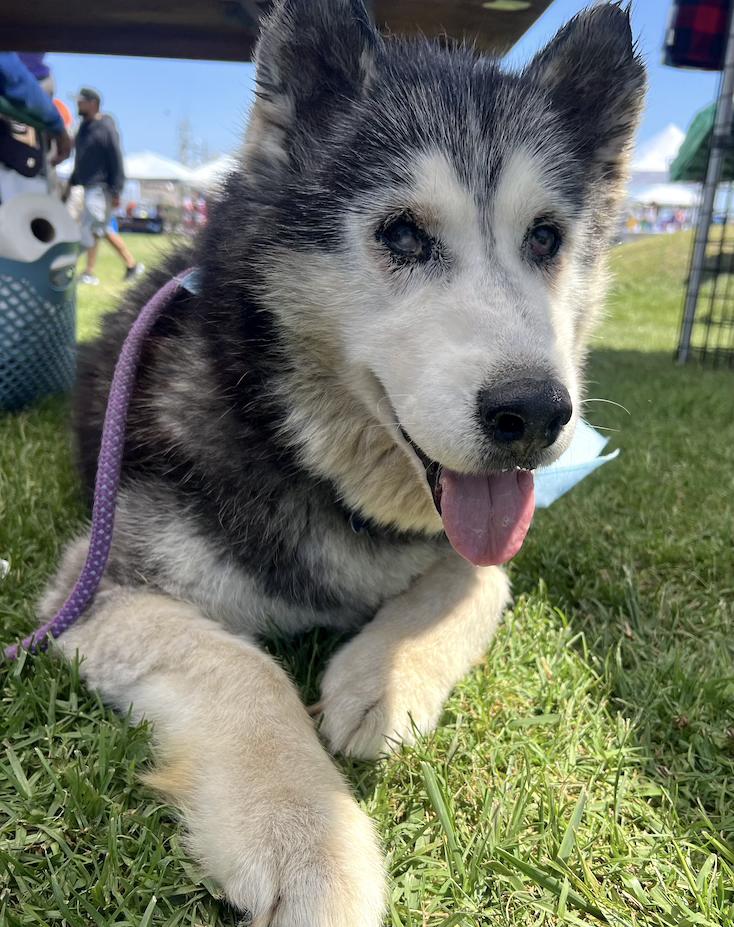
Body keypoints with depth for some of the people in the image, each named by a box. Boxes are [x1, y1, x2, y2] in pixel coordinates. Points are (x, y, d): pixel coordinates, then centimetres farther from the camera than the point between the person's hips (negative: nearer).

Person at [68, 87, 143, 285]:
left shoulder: (106, 128, -11)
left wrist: (116, 192, -19)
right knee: (102, 229, 12)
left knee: (90, 228, -9)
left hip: (101, 187, -9)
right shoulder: (84, 127, 14)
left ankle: (89, 274, -3)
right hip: (89, 186, 9)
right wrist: (72, 181, 21)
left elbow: (116, 162, -14)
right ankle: (132, 264, 19)